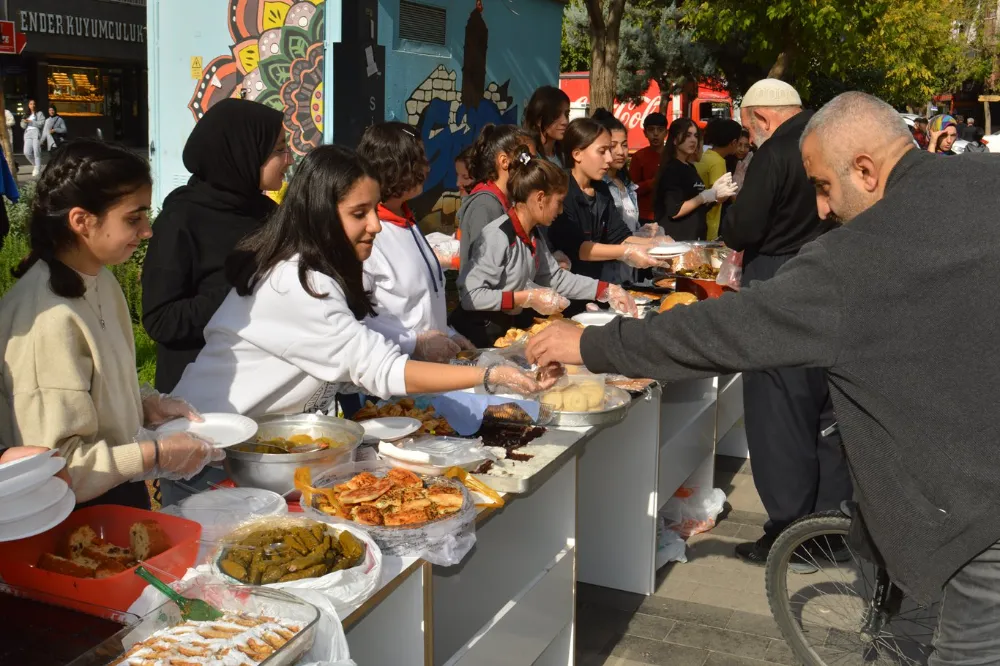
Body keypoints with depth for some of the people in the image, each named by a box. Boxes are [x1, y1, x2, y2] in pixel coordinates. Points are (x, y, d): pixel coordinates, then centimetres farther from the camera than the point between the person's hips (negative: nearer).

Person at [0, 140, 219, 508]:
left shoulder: (100, 281, 0)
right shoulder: (50, 319, -27)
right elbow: (55, 467, -25)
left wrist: (147, 405, -1)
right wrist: (157, 454, -21)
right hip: (81, 518, -8)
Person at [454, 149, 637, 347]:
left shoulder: (533, 235, 6)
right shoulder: (497, 236, -21)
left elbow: (556, 278, 13)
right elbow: (471, 296, -26)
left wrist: (608, 291, 8)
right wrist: (528, 298, -24)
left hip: (513, 327, 8)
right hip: (482, 335, -8)